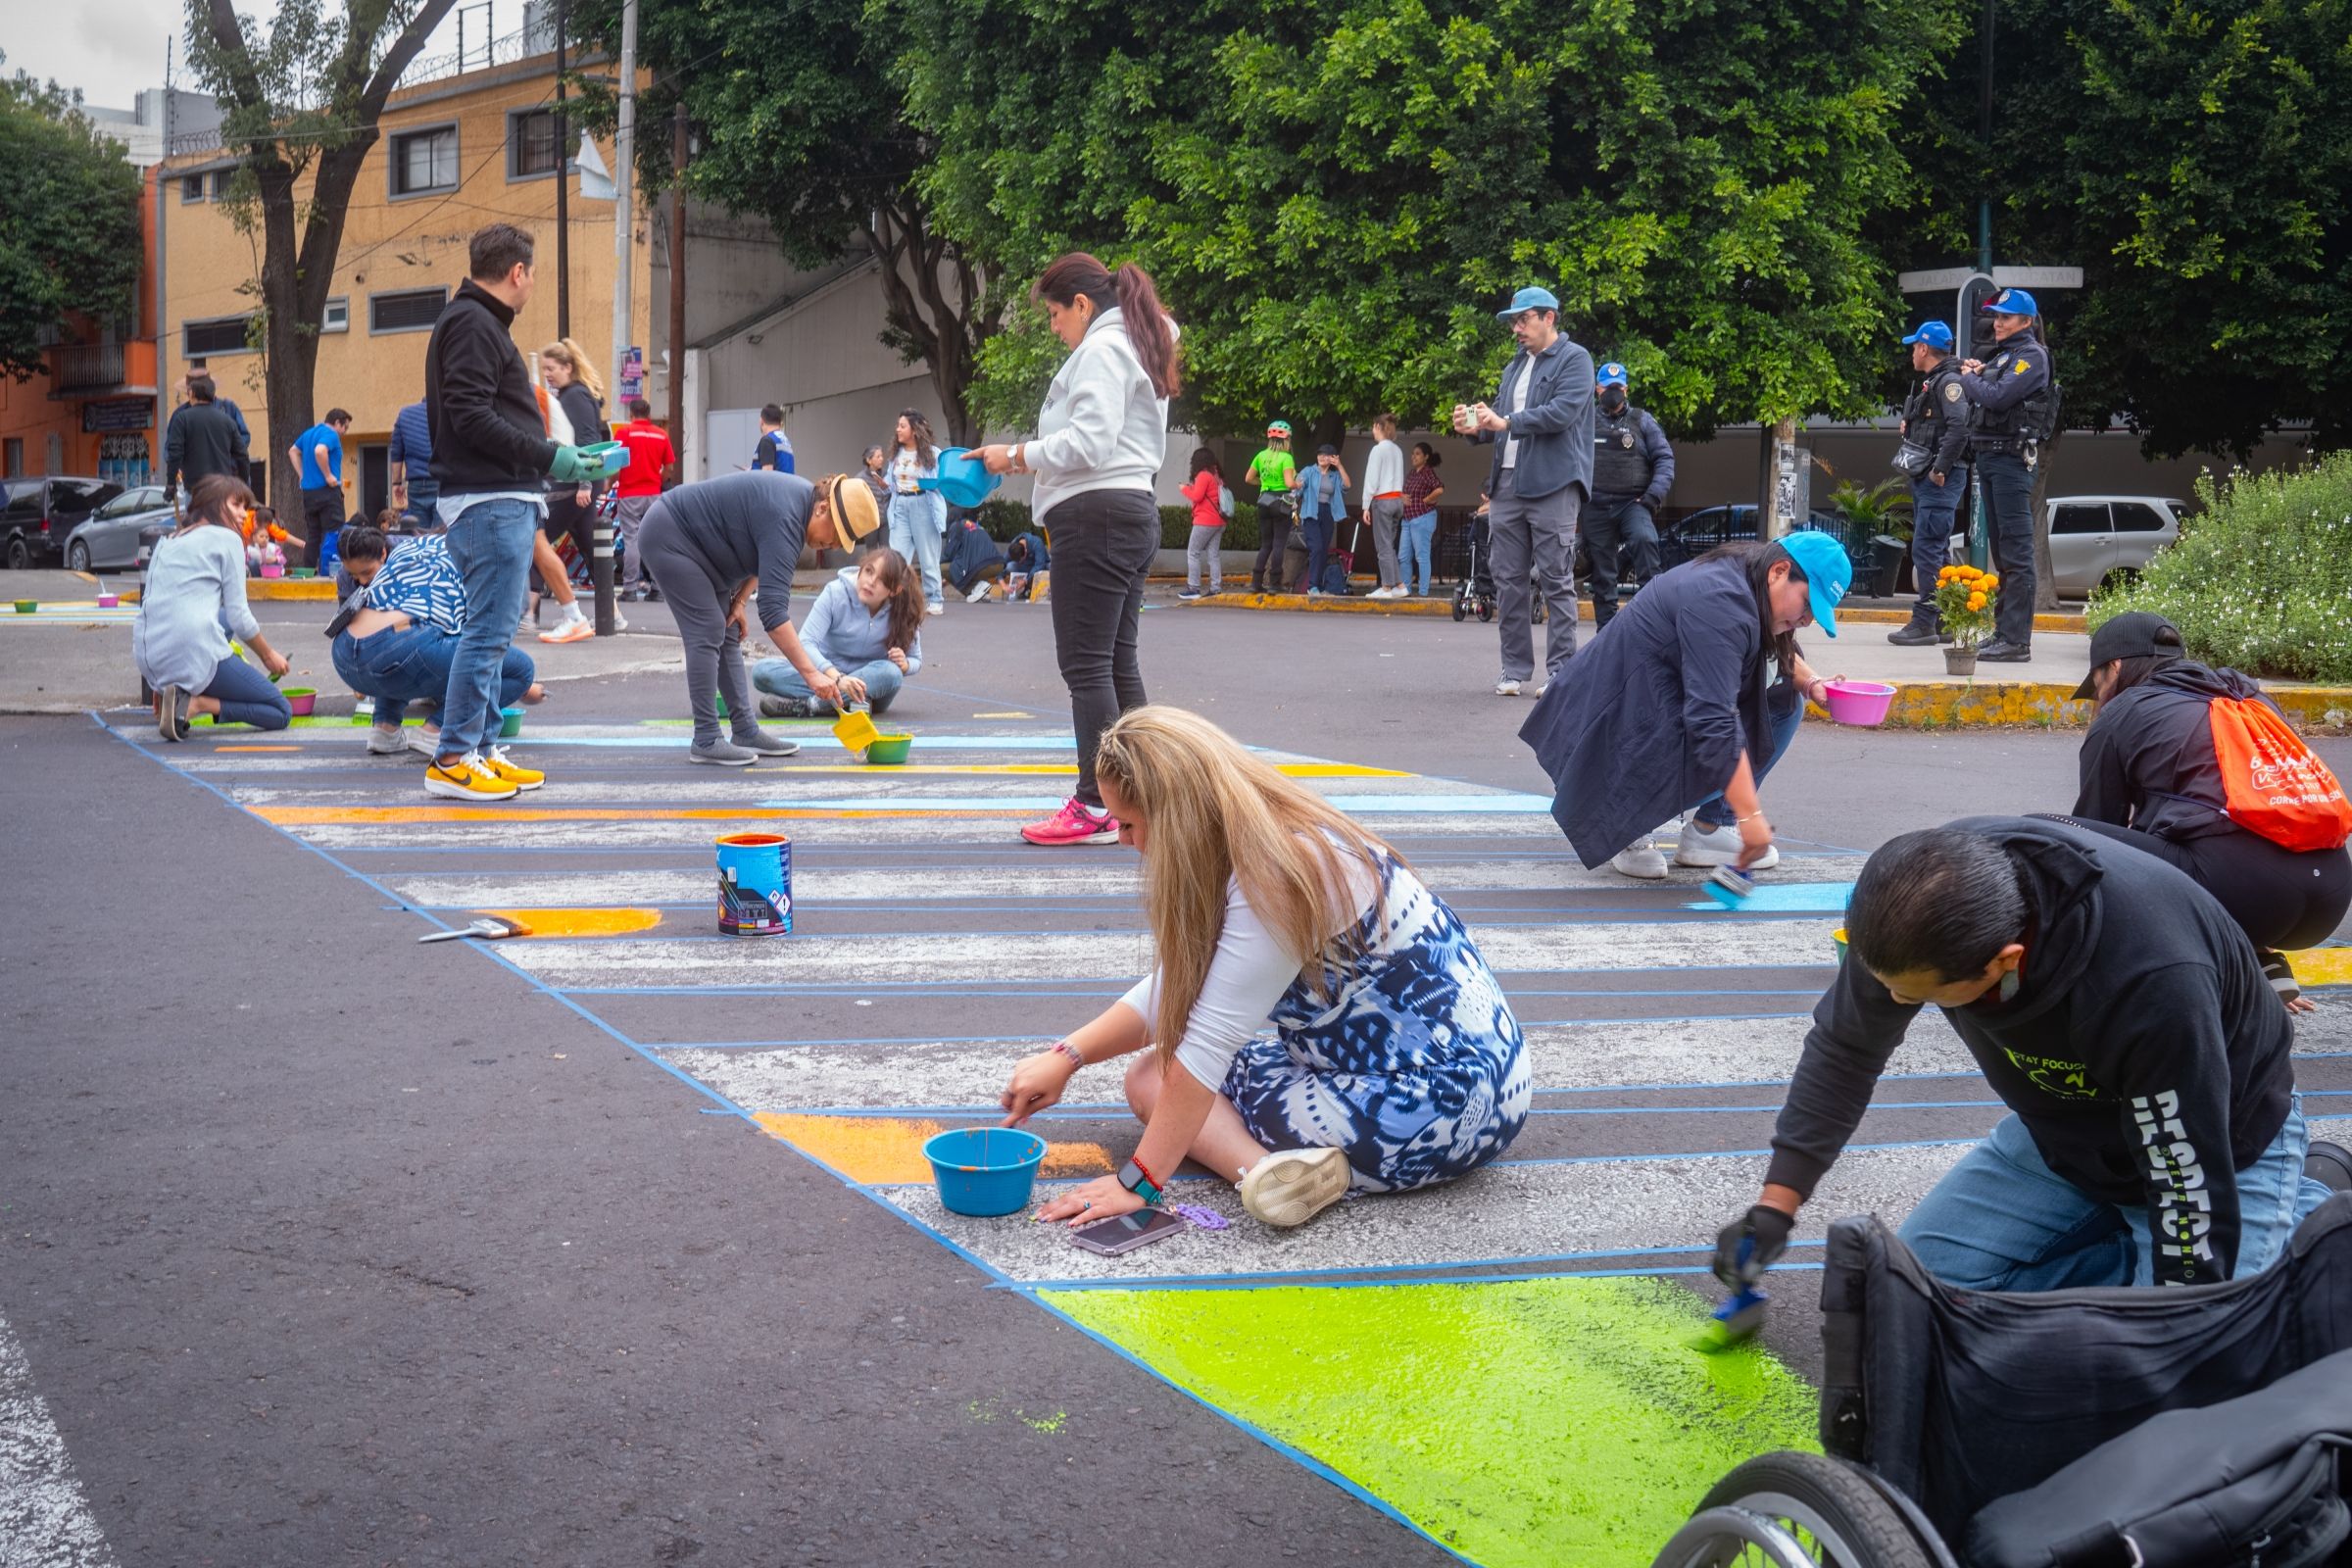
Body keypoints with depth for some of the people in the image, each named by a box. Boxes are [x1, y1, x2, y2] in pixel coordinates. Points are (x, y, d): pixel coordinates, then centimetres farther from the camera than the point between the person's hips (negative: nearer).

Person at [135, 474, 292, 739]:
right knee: (281, 714, 6)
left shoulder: (167, 540, 23)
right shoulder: (227, 539, 3)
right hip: (194, 654, -7)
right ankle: (195, 703, -17)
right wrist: (268, 656, 14)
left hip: (147, 659, 7)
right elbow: (239, 616, -2)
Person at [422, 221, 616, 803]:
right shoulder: (473, 323, -11)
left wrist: (546, 461, 16)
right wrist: (547, 457, -18)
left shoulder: (474, 320, 21)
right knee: (489, 631, -9)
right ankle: (453, 761, -6)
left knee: (490, 630, 14)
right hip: (491, 500, -11)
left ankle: (478, 750, 19)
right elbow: (470, 415, -20)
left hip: (498, 499, 11)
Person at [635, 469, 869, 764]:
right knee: (708, 631, -14)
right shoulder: (785, 519, -32)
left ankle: (746, 732, 8)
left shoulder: (803, 498, -3)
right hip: (668, 537, -10)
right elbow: (773, 610, -37)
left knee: (729, 633, 6)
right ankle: (706, 742, -11)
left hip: (697, 543, 10)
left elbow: (762, 555, 14)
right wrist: (811, 674, -39)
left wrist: (740, 600, 0)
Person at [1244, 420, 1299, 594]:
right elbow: (1289, 483, -20)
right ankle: (1274, 584, -3)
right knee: (1279, 544, 0)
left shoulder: (1261, 456, 4)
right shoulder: (1286, 458, -12)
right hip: (1281, 501, -5)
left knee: (1265, 544, 12)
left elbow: (1249, 478, 11)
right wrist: (1299, 484, 0)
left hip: (1264, 501, 5)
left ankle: (1256, 582, 5)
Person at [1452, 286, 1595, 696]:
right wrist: (1476, 427, 0)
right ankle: (1515, 668, 11)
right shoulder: (1514, 367, 22)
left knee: (1556, 581, -5)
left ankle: (1560, 671, -2)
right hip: (1508, 483, 7)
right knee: (1508, 579, 5)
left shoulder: (1574, 360, -1)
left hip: (1552, 484, -7)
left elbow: (1562, 412, -15)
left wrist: (1506, 422, -21)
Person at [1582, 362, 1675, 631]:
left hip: (1633, 503, -2)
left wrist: (1654, 495, -8)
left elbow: (1664, 458, 5)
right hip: (1597, 506, 2)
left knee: (1644, 539, -32)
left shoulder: (1642, 420, 9)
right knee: (1602, 575, 3)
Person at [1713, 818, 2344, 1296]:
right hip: (2064, 1125, 6)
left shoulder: (2151, 984, -43)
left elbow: (2191, 1192, -32)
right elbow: (1846, 1043, -6)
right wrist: (1775, 1205, -9)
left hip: (2226, 1142, -5)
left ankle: (2303, 1219, 9)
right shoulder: (1920, 897, -24)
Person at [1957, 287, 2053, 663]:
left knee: (2015, 551, -12)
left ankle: (2017, 641, -16)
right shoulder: (2002, 355, 20)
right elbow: (1977, 399, 19)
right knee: (2001, 549, 14)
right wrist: (1976, 375, 3)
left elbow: (1998, 397, -20)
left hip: (2011, 459, -10)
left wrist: (1970, 378, -3)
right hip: (1987, 456, 10)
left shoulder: (2032, 355, -7)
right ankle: (2004, 631, 20)